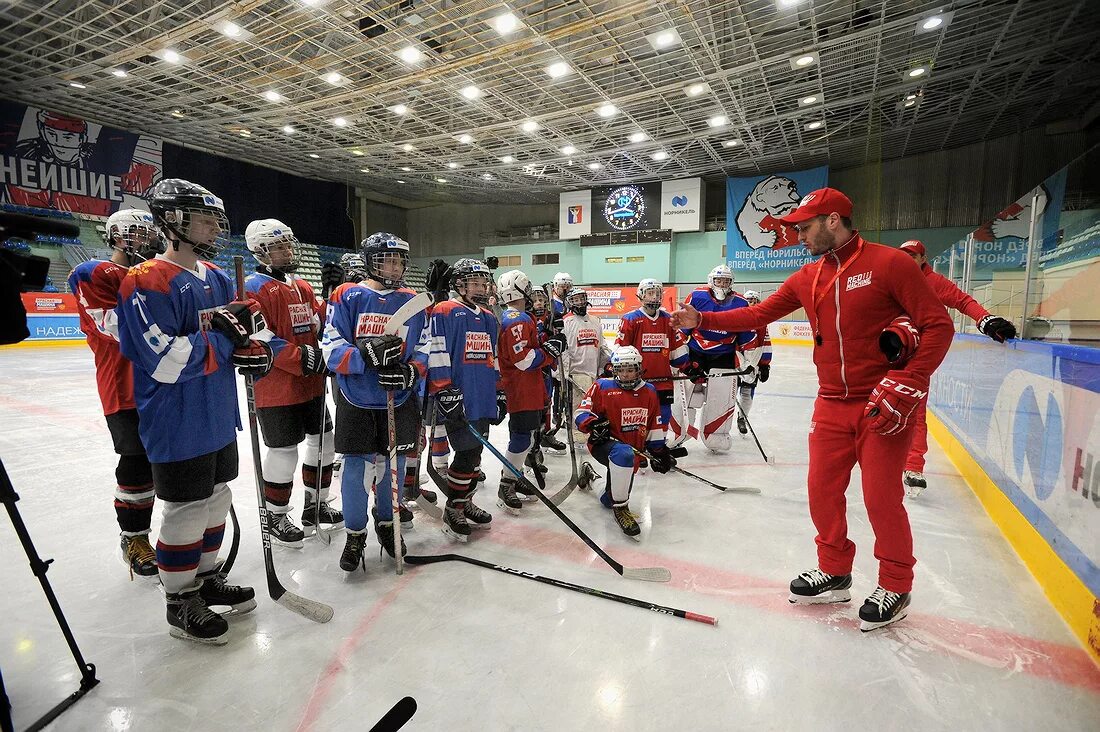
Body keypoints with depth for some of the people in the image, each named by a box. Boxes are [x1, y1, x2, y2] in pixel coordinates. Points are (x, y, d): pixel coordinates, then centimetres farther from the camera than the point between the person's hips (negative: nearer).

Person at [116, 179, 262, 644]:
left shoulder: (216, 277, 9)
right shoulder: (147, 282, -17)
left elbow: (244, 324, 13)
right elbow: (166, 362, -25)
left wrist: (253, 348, -8)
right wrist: (224, 336, -21)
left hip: (219, 418, 8)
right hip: (178, 426, -8)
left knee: (216, 500, 19)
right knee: (186, 511, 5)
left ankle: (206, 578, 38)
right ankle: (180, 601, 24)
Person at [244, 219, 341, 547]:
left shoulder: (303, 286, 15)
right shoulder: (255, 288, -11)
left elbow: (318, 325, 15)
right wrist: (300, 358, -24)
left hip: (310, 384, 8)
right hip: (276, 388, -8)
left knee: (322, 440, 15)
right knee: (284, 452, 2)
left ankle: (315, 506, 33)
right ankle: (277, 517, 23)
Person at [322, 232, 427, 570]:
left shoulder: (412, 302, 5)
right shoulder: (348, 296, -4)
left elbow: (423, 349, 5)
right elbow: (332, 348, -9)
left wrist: (411, 371, -15)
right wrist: (367, 355, -26)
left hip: (400, 401, 3)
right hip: (356, 401, -2)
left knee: (393, 464, 11)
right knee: (356, 468, 2)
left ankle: (386, 523, 34)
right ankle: (355, 534, 24)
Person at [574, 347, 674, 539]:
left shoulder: (649, 392, 9)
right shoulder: (602, 387, -7)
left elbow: (654, 426, 17)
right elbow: (581, 414, -8)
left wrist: (659, 451, 13)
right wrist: (593, 424, -27)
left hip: (634, 449, 6)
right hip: (604, 443, -5)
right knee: (624, 454, -41)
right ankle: (620, 507, -24)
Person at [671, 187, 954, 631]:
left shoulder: (890, 264, -9)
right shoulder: (806, 279, 9)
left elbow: (938, 326, -10)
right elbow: (758, 314, 9)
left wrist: (907, 385, -17)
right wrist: (702, 320, 0)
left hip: (884, 405, -5)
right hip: (832, 405, 6)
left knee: (881, 497, 0)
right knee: (823, 490, 9)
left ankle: (896, 587, 24)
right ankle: (834, 574, 29)